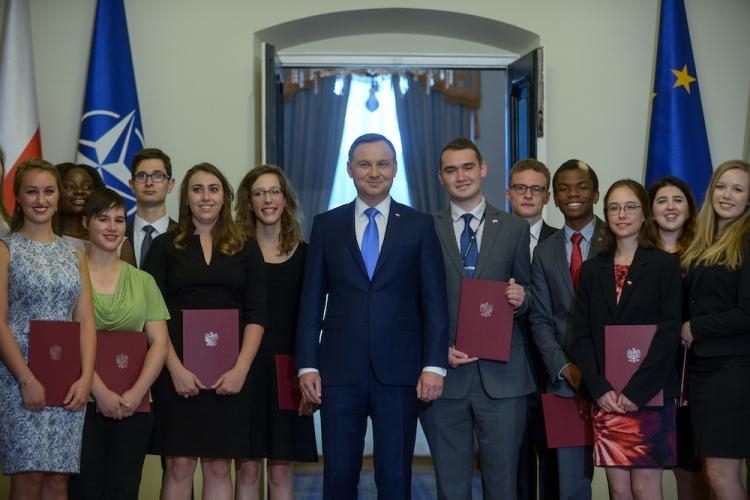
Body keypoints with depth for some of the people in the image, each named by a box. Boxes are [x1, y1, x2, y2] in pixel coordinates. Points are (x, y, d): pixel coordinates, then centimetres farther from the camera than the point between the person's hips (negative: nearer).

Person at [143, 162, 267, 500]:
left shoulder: (246, 249, 10)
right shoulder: (165, 246, 7)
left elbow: (256, 315, 4)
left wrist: (241, 369, -9)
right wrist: (176, 368, -12)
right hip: (177, 369, -1)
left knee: (218, 465, 3)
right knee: (179, 465, -2)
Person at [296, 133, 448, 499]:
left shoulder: (420, 226, 5)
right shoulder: (326, 225, 8)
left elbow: (434, 302, 2)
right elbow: (311, 301, 7)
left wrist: (434, 366, -7)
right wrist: (307, 365, -1)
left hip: (399, 371, -1)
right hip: (339, 371, 1)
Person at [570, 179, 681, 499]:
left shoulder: (665, 265, 0)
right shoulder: (592, 270, 11)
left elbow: (669, 333, -7)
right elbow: (580, 334, 5)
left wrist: (636, 391, -14)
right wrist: (600, 389, -8)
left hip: (649, 397, -3)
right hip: (605, 398, 3)